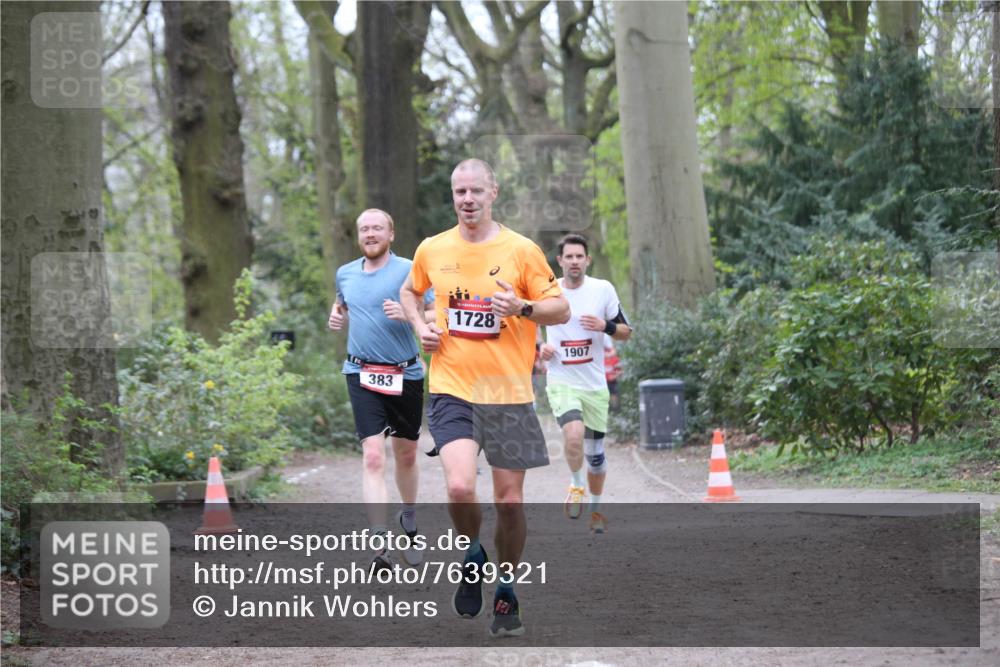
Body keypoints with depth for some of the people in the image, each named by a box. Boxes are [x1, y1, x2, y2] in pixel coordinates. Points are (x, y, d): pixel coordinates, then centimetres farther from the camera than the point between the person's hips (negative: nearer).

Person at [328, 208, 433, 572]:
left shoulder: (408, 270, -5)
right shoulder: (345, 273, 9)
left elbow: (437, 316, -9)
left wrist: (407, 314, -26)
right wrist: (337, 317, 9)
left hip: (406, 375, -1)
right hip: (362, 375, 1)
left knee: (406, 455, 14)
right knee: (373, 457, -14)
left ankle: (409, 520, 41)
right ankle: (380, 544, -21)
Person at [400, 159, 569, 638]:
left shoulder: (521, 250, -2)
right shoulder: (433, 250, 5)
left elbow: (561, 310, 2)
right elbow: (410, 291, 25)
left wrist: (522, 307, -17)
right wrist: (420, 326, 6)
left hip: (508, 394, 0)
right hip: (451, 390, 0)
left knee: (509, 501, 3)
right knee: (460, 488, -20)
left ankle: (506, 593, 23)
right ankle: (472, 554, 11)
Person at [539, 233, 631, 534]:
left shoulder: (603, 289, -1)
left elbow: (626, 332, 5)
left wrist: (606, 326, -16)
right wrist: (540, 346, -4)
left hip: (595, 385, 2)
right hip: (561, 382, -2)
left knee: (595, 453, 10)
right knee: (574, 435, -28)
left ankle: (595, 507, 32)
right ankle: (576, 485, -2)